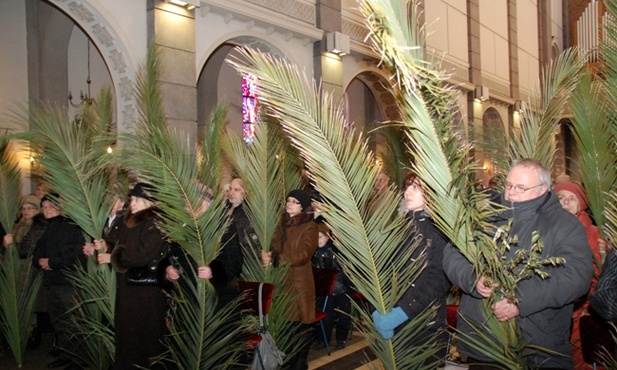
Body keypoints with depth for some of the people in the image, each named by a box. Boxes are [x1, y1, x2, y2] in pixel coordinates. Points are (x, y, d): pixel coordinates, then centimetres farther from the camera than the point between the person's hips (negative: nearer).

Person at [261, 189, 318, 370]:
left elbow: (302, 255, -17)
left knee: (301, 321, 1)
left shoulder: (310, 227, -8)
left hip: (299, 280, -6)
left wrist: (275, 260, -21)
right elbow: (275, 247, 9)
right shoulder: (282, 224, 13)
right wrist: (269, 256, -15)